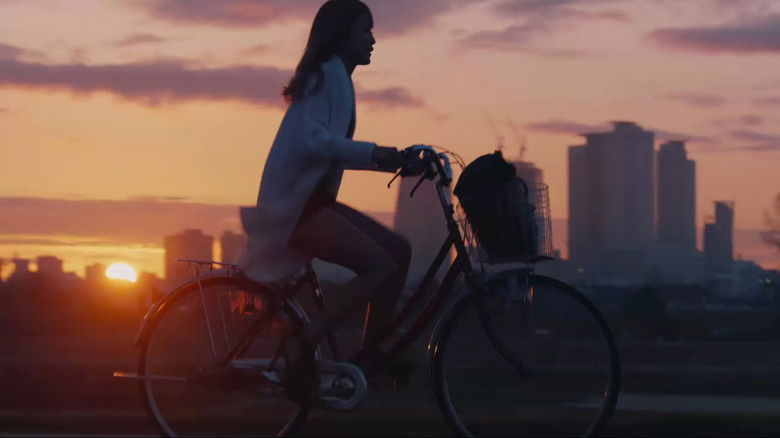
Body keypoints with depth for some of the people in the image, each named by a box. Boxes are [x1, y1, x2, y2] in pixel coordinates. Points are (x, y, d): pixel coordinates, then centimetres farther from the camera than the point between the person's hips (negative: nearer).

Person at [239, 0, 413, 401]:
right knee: (383, 268, -20)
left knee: (398, 251, 4)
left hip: (310, 199, 10)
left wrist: (384, 160, 17)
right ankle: (301, 346, -19)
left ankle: (370, 356, 5)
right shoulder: (328, 74, -9)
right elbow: (311, 140, -23)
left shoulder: (334, 76, 22)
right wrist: (374, 153, -24)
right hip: (294, 205, -10)